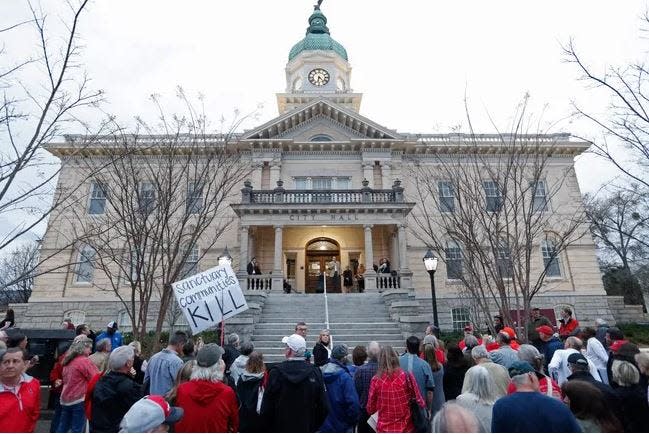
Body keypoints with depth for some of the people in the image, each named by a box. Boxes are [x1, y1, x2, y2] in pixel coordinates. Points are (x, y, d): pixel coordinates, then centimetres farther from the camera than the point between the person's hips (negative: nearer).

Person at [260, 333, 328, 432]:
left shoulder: (276, 372, -12)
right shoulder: (315, 372, -7)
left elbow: (267, 406, -8)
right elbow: (324, 407, -5)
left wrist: (267, 427, 6)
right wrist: (314, 427, 8)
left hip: (280, 428, -1)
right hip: (306, 429, 1)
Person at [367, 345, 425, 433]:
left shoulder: (376, 380, -10)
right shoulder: (406, 376, -11)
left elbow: (370, 409, -1)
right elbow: (419, 401, -4)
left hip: (384, 429, 0)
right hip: (406, 428, 0)